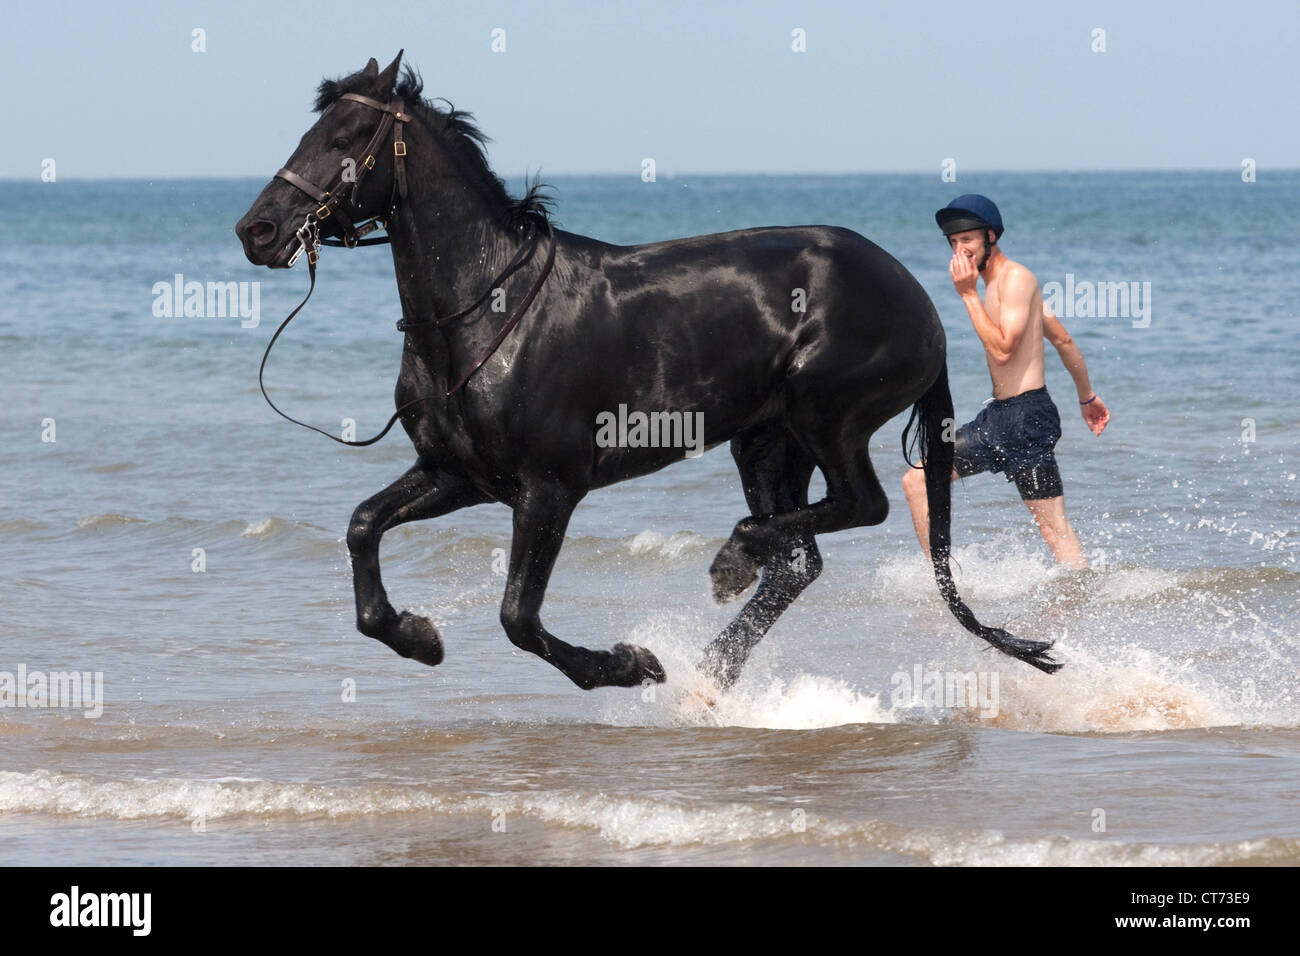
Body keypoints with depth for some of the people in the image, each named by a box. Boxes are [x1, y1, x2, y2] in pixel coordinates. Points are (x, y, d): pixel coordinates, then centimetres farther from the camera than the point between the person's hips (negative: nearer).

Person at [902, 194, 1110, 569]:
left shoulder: (1015, 278, -12)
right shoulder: (998, 283, 18)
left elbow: (1002, 350, -22)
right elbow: (1062, 339, 24)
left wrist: (969, 295, -18)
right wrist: (1087, 396, 30)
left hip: (1026, 416, -10)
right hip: (998, 418, 10)